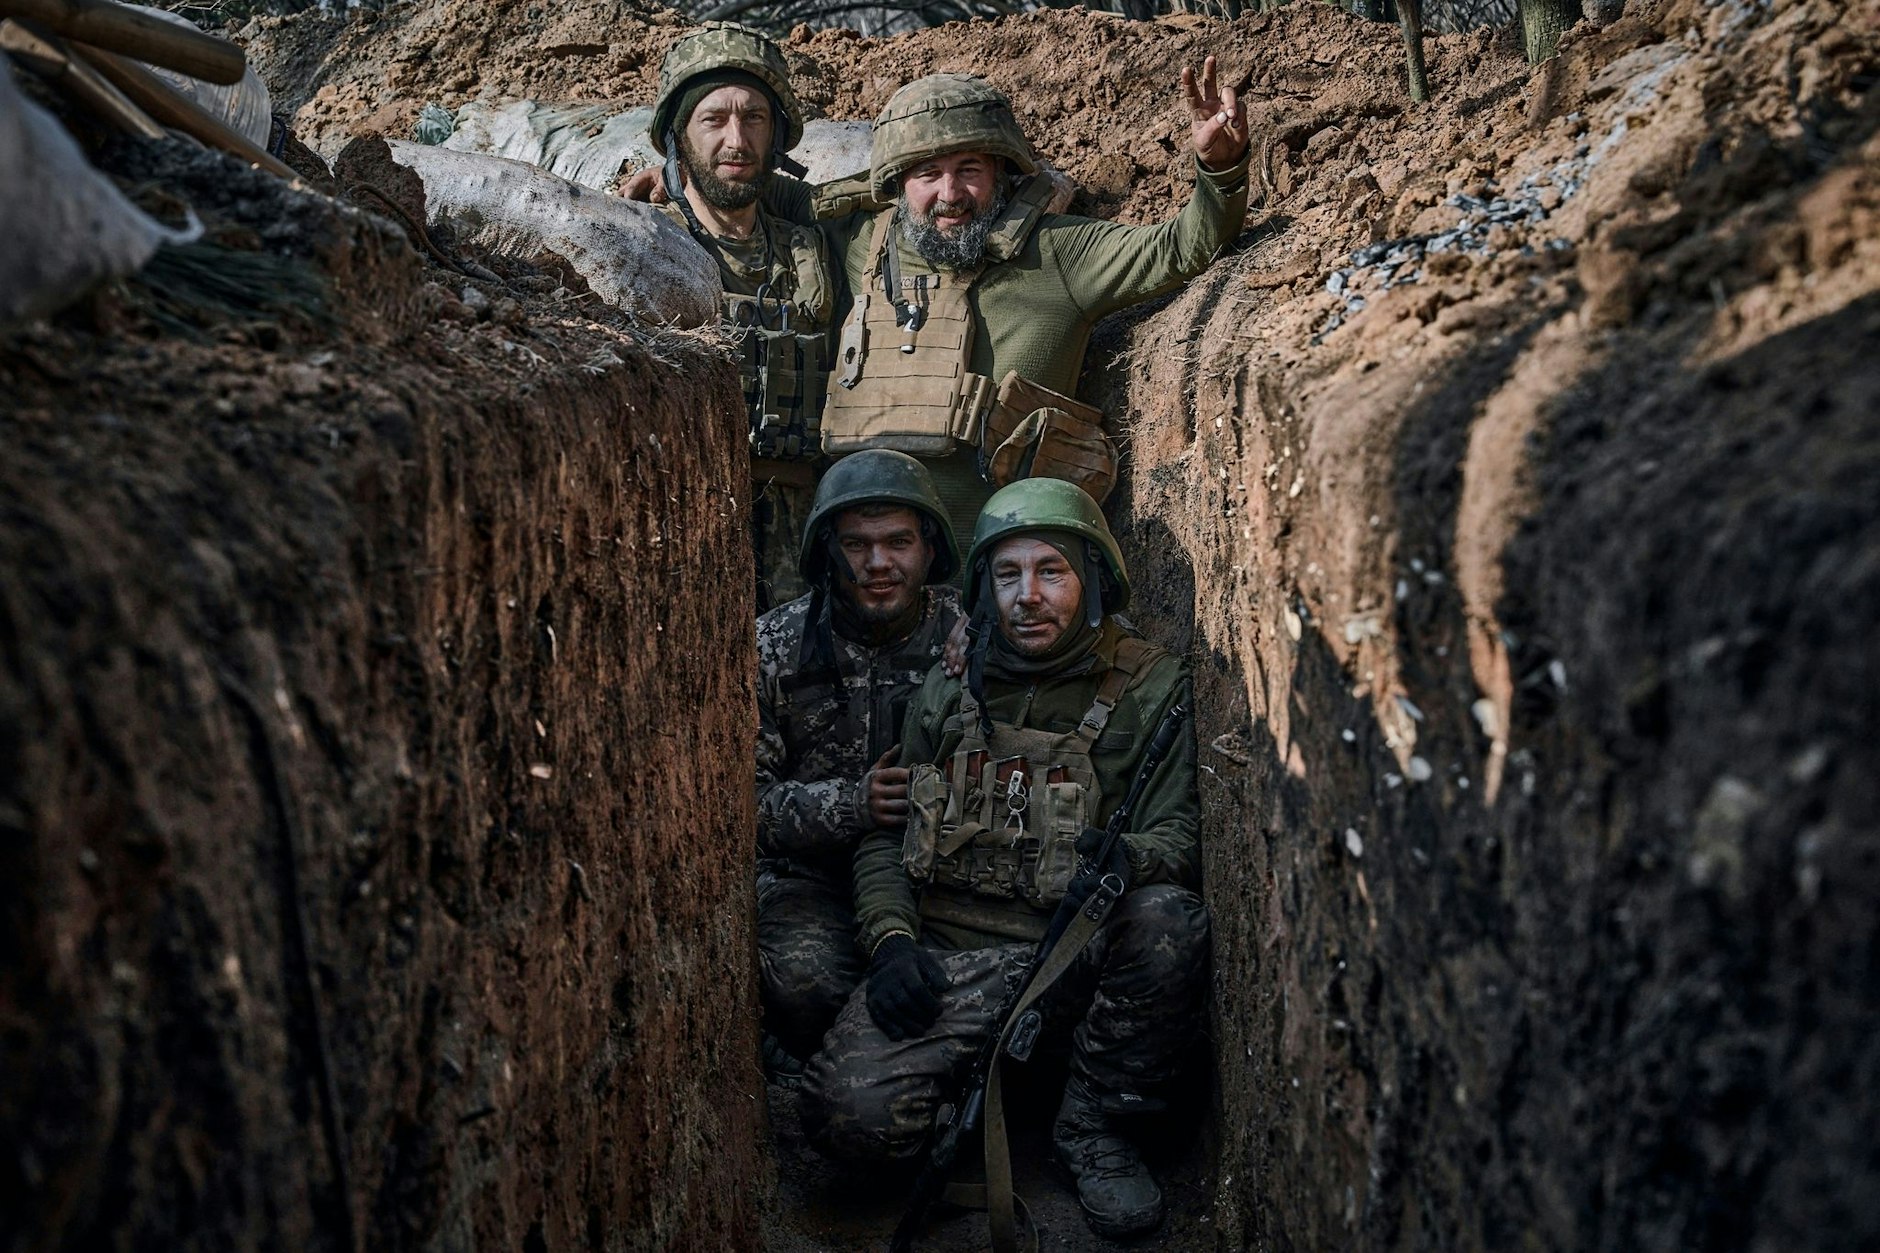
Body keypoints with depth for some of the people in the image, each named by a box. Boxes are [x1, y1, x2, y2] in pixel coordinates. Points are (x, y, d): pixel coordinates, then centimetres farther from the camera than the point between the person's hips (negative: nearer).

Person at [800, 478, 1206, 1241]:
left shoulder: (1150, 689, 3)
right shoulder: (946, 691, 11)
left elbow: (1180, 833, -5)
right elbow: (884, 834, 14)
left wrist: (1129, 859, -30)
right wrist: (891, 941, -5)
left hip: (1077, 950, -1)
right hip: (949, 953, 1)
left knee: (1171, 922, -35)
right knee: (850, 1113, -25)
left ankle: (1091, 1126, -8)